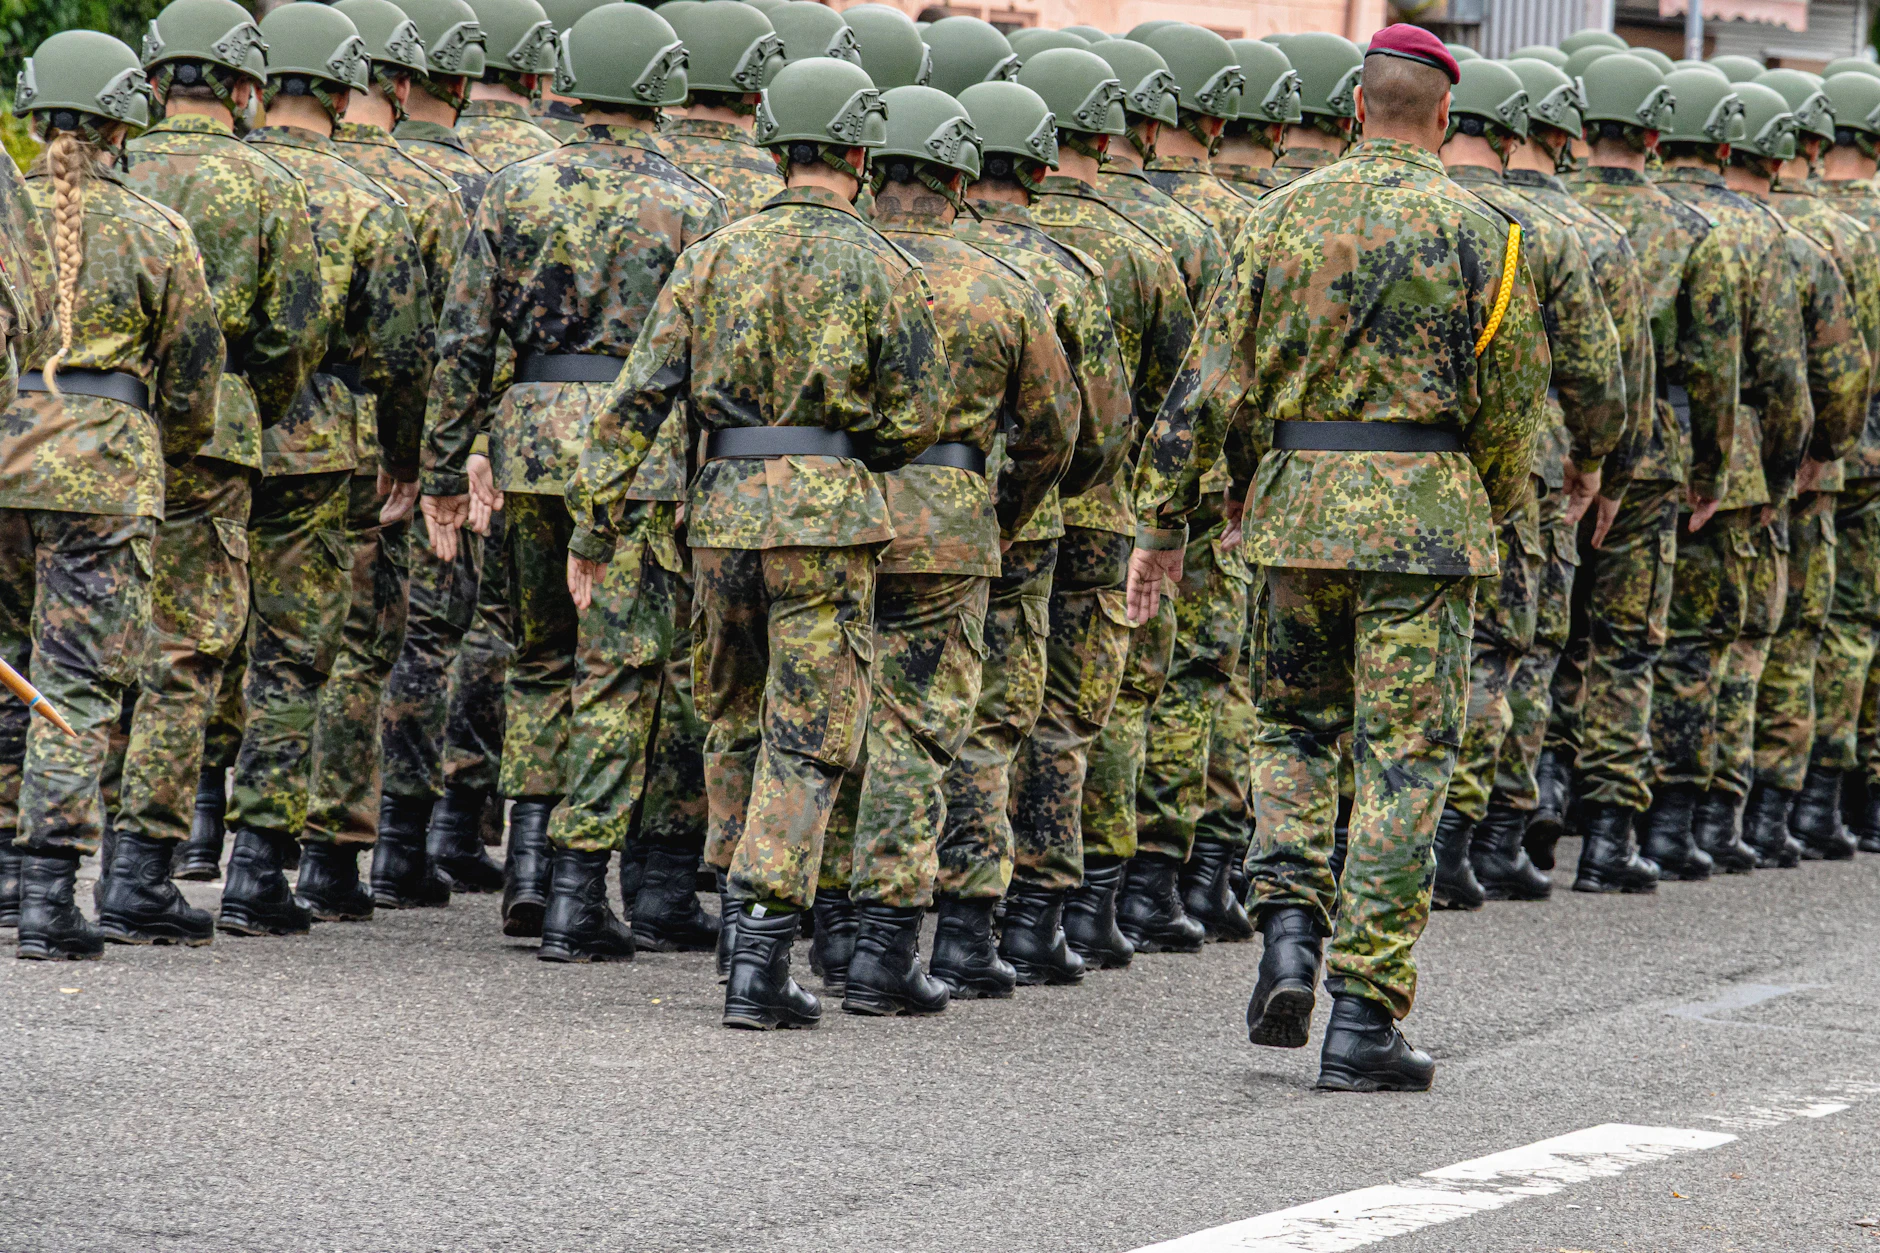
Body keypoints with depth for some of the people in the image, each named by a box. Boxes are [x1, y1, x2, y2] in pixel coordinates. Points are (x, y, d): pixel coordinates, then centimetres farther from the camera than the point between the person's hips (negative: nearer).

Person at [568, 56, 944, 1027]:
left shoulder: (715, 257, 6)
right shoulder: (879, 268, -3)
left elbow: (639, 393, 1)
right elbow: (916, 417, -3)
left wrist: (593, 513, 4)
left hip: (724, 510, 4)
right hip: (826, 519, -4)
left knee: (734, 722, 19)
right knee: (808, 738, -1)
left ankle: (751, 933, 26)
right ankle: (759, 964, -9)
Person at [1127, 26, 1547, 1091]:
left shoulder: (1287, 214, 4)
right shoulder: (1472, 230, -3)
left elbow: (1215, 378, 3)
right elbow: (1513, 404, -2)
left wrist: (1164, 520, 8)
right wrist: (1490, 512, 17)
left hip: (1300, 496, 3)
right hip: (1425, 505, -3)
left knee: (1295, 721, 22)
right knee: (1403, 759, 1)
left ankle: (1290, 929, 2)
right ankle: (1364, 1017, -1)